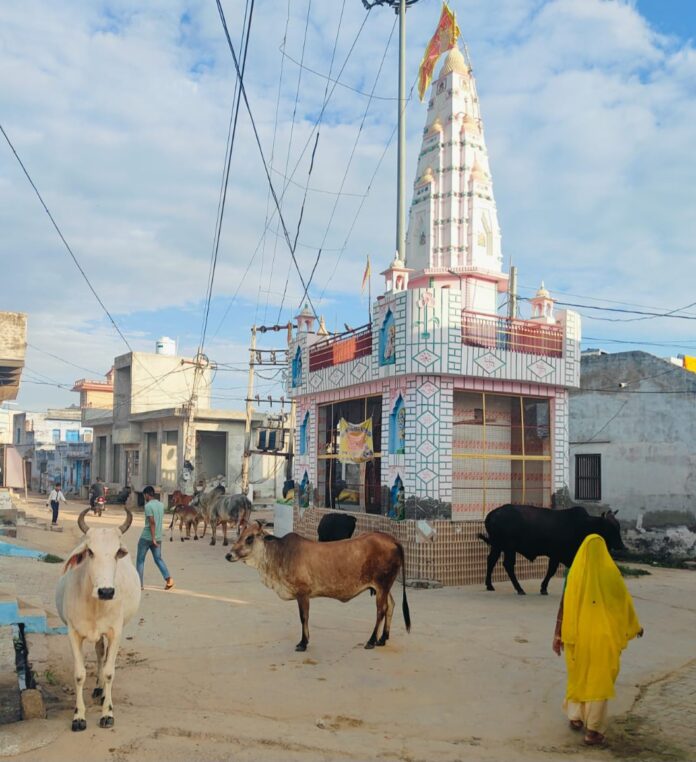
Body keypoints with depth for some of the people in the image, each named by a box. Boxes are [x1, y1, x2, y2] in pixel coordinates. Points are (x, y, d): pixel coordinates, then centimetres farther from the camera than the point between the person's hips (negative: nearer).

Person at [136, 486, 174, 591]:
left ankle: (139, 584, 8)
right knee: (158, 559, 12)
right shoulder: (161, 505, 10)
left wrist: (153, 538, -20)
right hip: (158, 537, 6)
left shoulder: (148, 506, -13)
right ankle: (168, 579, -5)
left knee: (140, 560, 7)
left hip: (146, 537, -6)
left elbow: (152, 522, -20)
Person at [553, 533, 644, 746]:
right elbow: (625, 602, 2)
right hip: (604, 636, -1)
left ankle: (576, 717, 28)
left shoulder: (575, 572, -7)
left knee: (578, 675, 21)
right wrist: (635, 626, 20)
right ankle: (593, 730, 3)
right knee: (600, 680, 5)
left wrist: (559, 635, 2)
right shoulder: (611, 572, -9)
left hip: (578, 634, 1)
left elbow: (564, 605, -6)